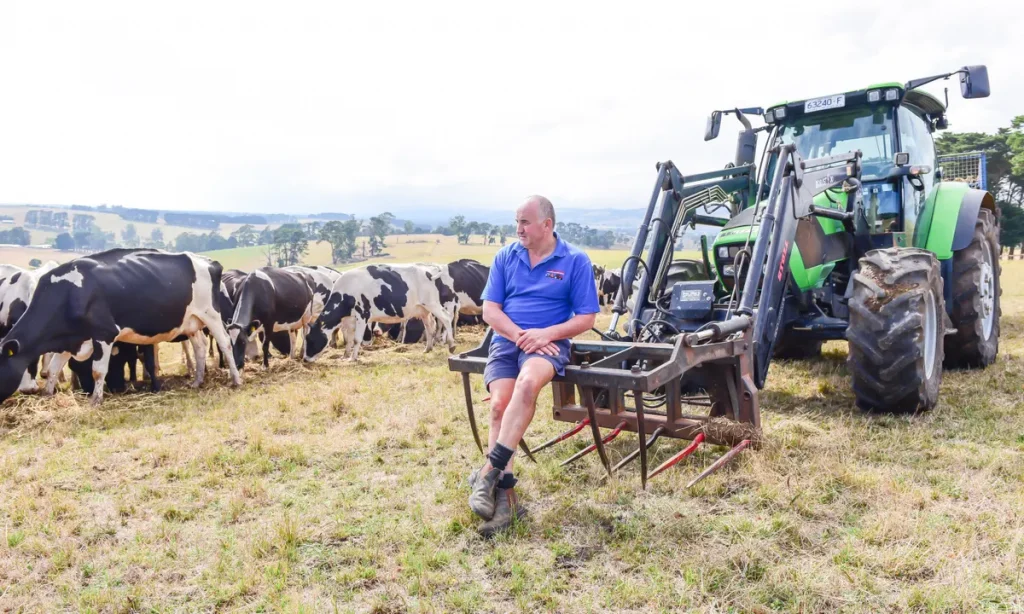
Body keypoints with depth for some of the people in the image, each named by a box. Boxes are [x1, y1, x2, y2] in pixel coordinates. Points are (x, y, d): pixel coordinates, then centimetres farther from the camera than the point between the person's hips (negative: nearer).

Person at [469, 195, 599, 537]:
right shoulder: (506, 256, 11)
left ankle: (490, 471, -34)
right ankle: (505, 496, -22)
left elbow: (586, 318, 0)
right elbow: (490, 309, 6)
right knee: (499, 404, -24)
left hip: (549, 342, -3)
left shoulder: (575, 261, 2)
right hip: (507, 339, 3)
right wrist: (520, 335, -12)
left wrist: (546, 334, -16)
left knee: (527, 383, -37)